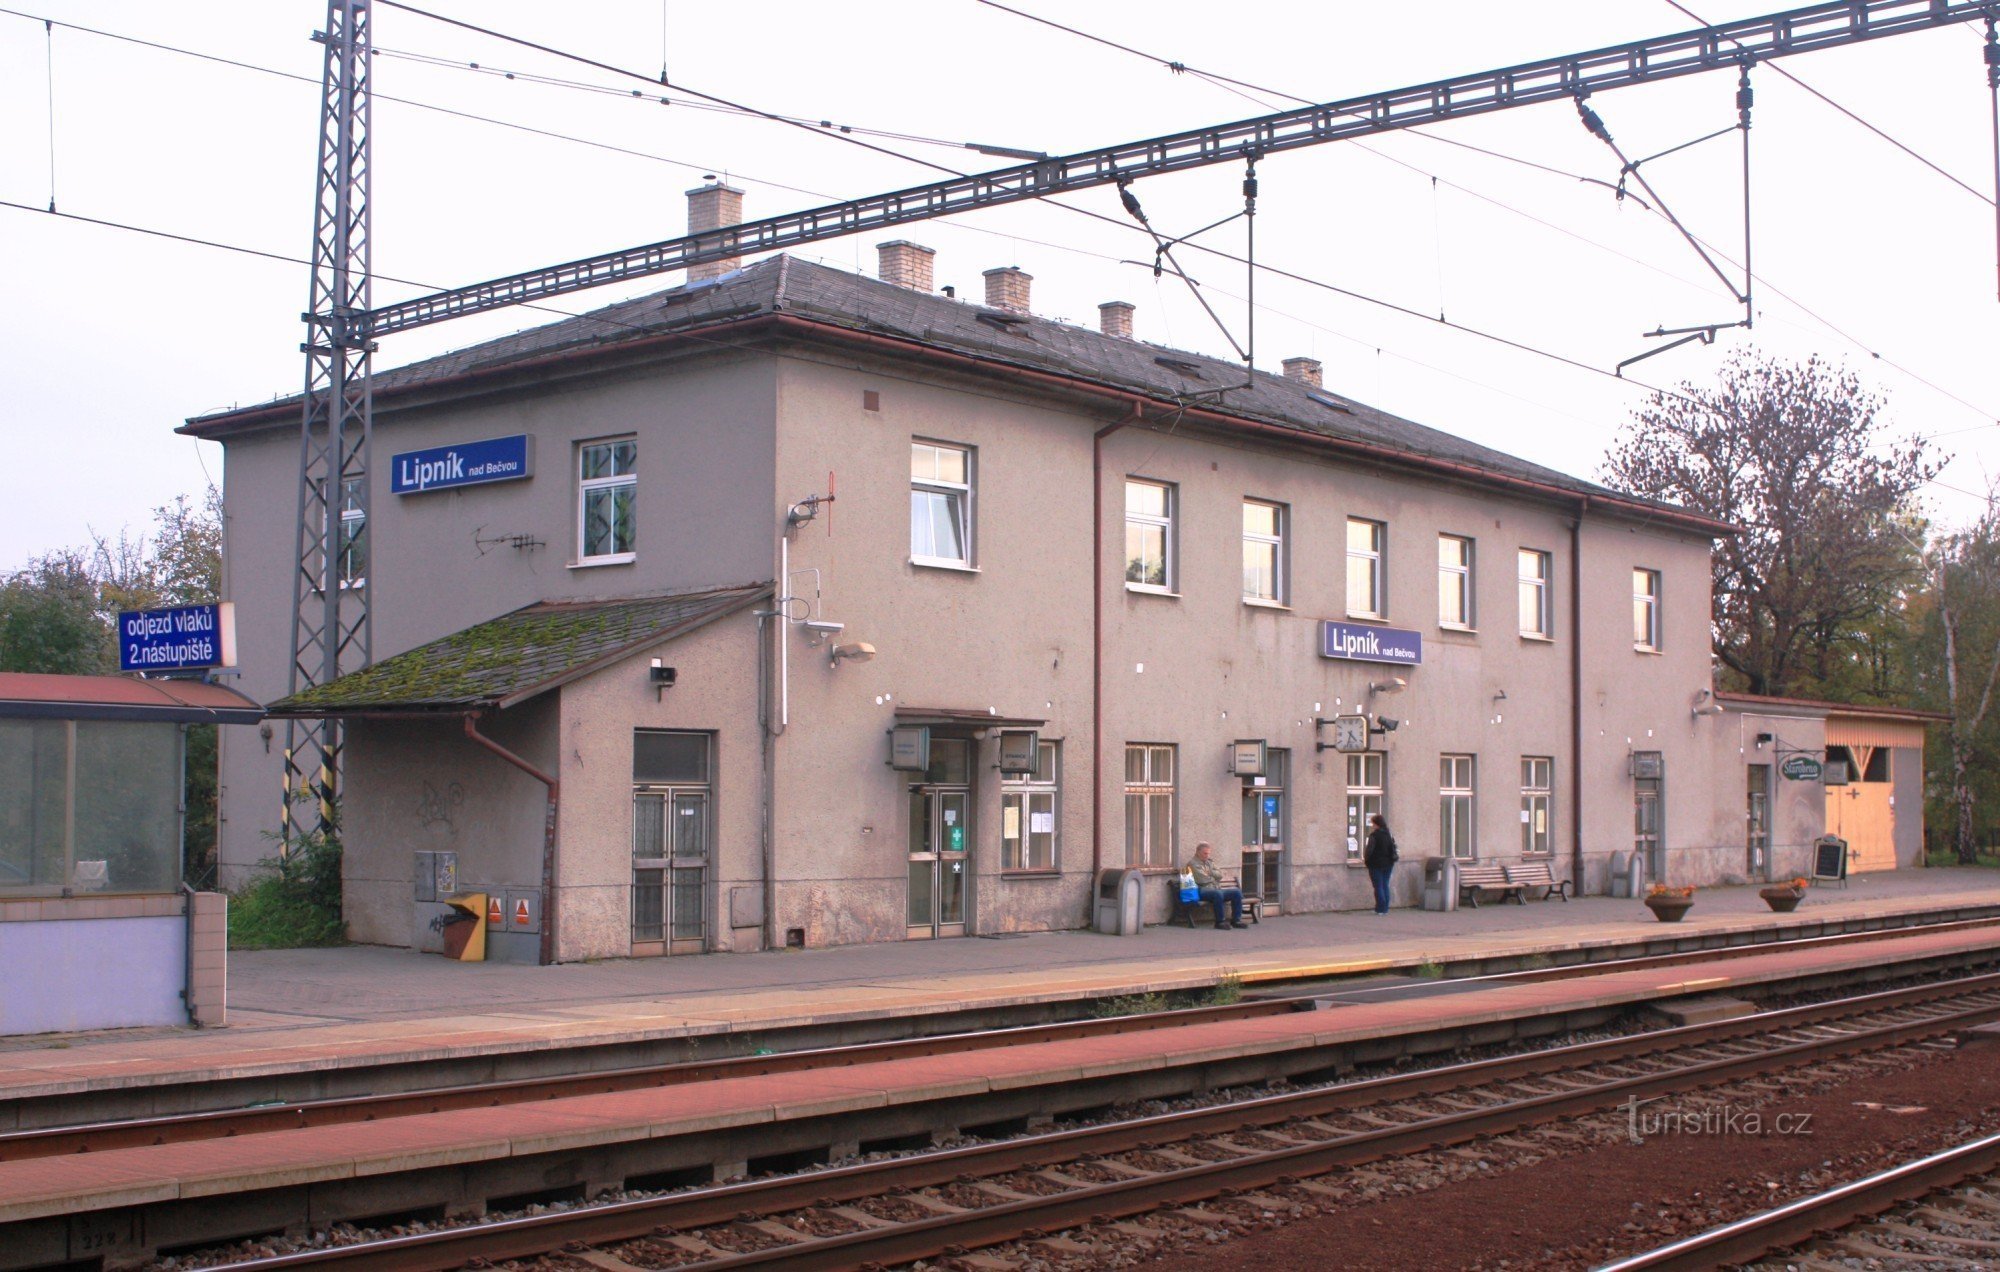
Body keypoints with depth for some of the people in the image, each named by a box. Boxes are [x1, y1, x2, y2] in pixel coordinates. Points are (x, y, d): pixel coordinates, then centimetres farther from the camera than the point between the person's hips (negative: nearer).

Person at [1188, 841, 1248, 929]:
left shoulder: (1210, 862, 23)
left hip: (1217, 889, 8)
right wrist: (1214, 877, 3)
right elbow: (1202, 879, -14)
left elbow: (1220, 875, 12)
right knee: (1217, 893, -38)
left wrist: (1210, 872, -6)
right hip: (1202, 891, -8)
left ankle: (1236, 920, -6)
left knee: (1236, 891, -7)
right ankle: (1219, 922, -27)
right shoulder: (1193, 864, -3)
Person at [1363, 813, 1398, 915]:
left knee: (1378, 887, -1)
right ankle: (1385, 908, 13)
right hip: (1388, 864, 6)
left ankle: (1380, 909, -2)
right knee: (1385, 885, 12)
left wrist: (1366, 859, -5)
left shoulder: (1374, 835, -14)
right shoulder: (1388, 835, 7)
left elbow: (1369, 849, -19)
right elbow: (1393, 848, 12)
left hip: (1376, 864, -6)